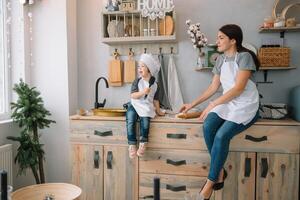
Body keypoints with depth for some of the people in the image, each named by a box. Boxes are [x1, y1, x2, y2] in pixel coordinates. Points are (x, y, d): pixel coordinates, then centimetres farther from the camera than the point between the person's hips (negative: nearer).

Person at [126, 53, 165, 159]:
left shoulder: (154, 84, 6)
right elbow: (133, 95, -7)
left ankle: (143, 143, -14)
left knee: (145, 120, -29)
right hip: (134, 105, 0)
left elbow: (155, 99, 15)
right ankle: (132, 145, -18)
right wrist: (143, 92, -22)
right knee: (130, 122, -26)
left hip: (146, 107, 1)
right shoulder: (137, 81, 1)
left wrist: (158, 111, 17)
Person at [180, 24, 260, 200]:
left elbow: (239, 88, -19)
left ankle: (211, 181, -12)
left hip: (246, 106, -6)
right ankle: (220, 170, -7)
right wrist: (192, 104, 7)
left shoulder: (244, 56, -11)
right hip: (227, 103, 6)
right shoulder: (220, 60, 10)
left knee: (222, 135, -27)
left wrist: (212, 105, -23)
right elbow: (214, 87, 12)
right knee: (208, 127, -23)